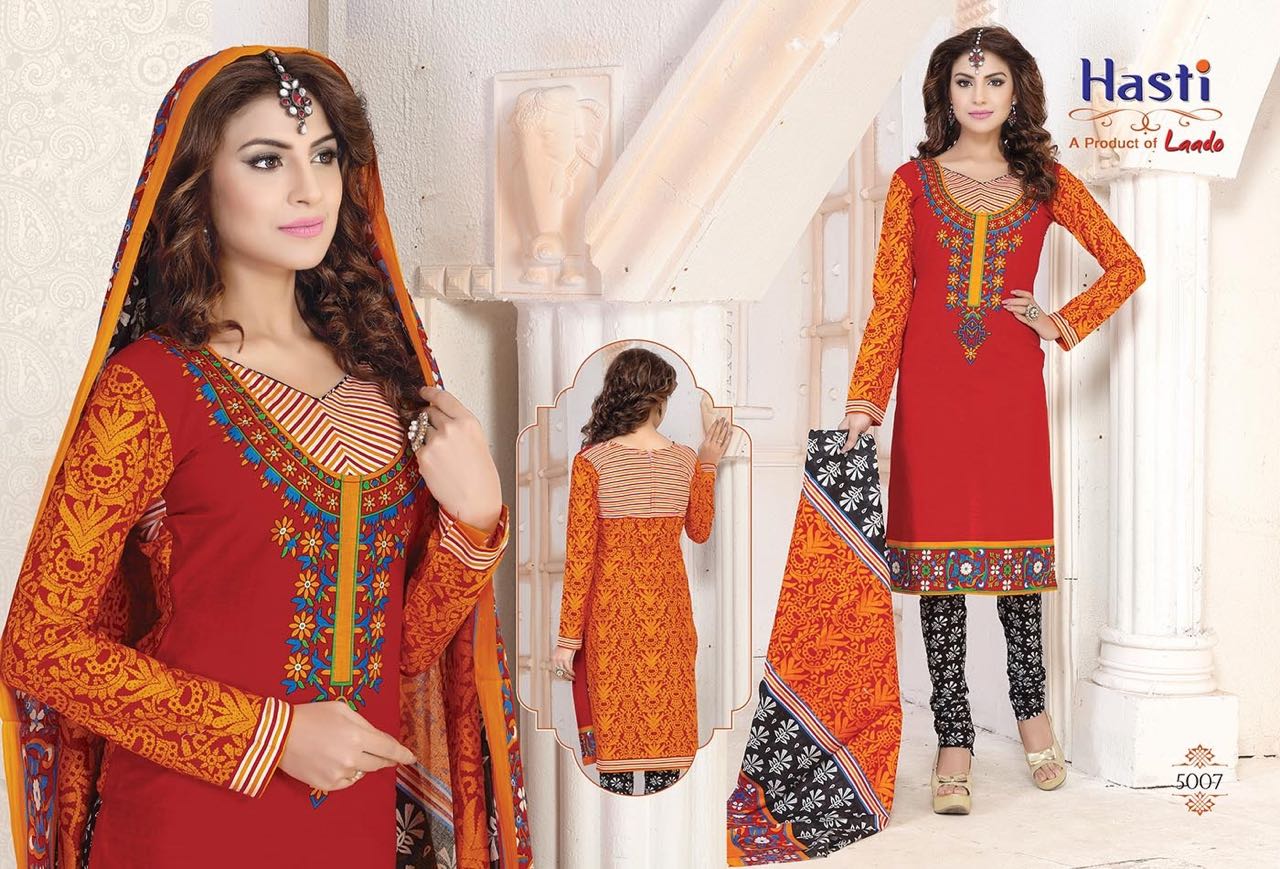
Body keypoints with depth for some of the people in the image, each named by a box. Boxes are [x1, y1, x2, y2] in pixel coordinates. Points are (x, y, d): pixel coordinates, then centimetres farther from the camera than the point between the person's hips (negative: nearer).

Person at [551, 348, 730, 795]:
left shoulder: (591, 462, -12)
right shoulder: (686, 461, -3)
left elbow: (580, 555, -11)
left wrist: (567, 637, -6)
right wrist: (708, 464, 24)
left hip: (610, 610, -2)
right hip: (667, 607, 3)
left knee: (612, 715, 6)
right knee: (663, 712, 11)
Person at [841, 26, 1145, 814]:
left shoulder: (1046, 183, 8)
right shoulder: (914, 181, 6)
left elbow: (1126, 266, 15)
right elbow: (889, 302, 1)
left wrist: (1063, 323, 3)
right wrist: (864, 403, -7)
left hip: (1011, 383, 1)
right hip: (932, 384, 0)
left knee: (1018, 536, 6)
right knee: (937, 548, -1)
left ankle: (1032, 707, 27)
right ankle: (954, 737, 6)